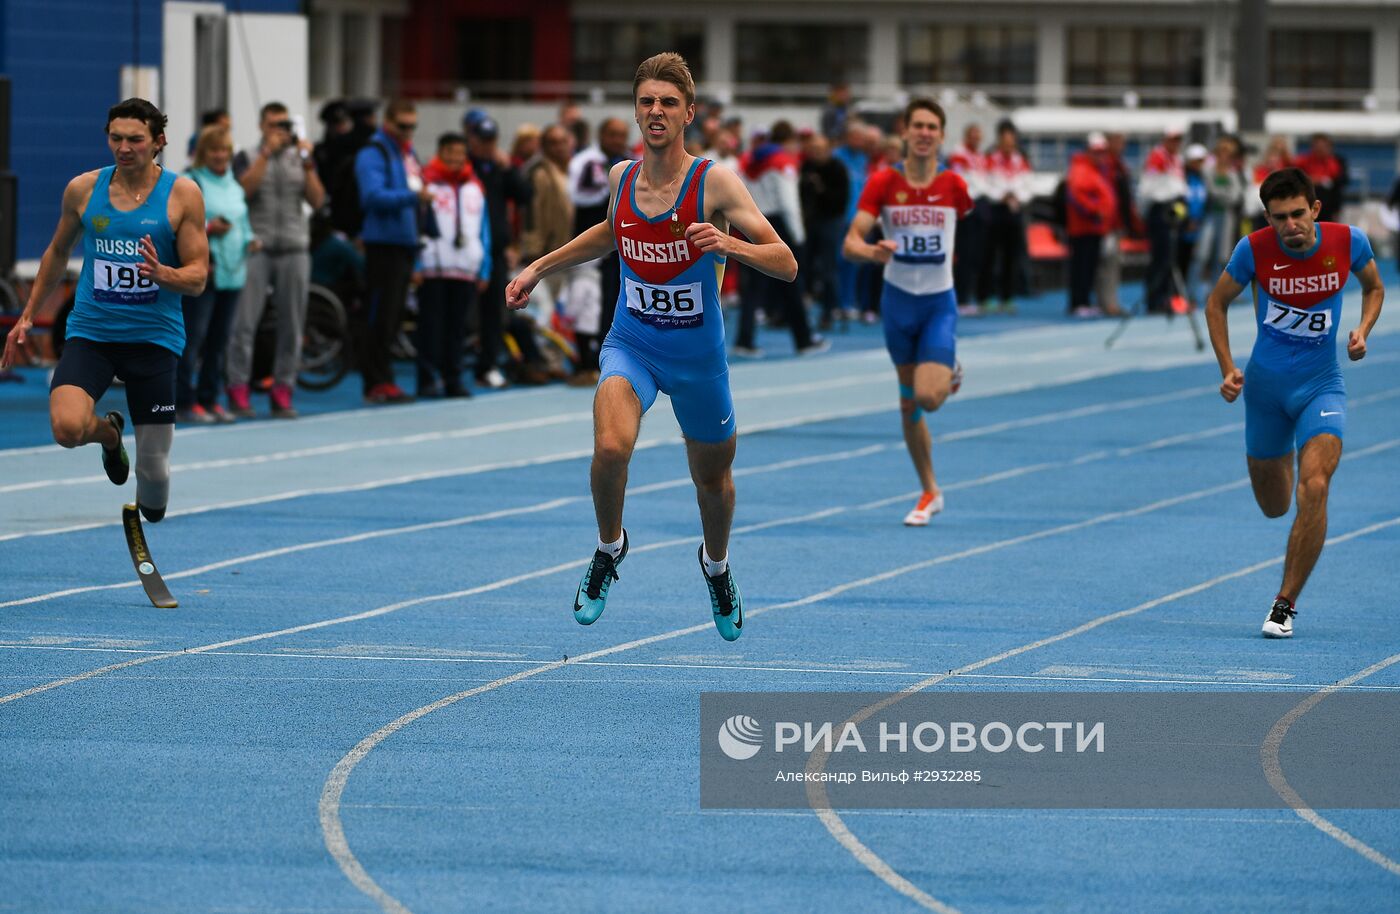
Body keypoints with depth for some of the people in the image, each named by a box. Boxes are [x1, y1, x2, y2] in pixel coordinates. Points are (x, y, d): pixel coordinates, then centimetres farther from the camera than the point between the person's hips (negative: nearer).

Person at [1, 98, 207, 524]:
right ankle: (108, 432, 15)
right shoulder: (83, 189, 3)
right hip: (90, 332, 1)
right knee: (67, 428, -24)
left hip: (154, 337, -1)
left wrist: (163, 274, -25)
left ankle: (150, 506, 38)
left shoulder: (182, 194, -4)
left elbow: (197, 276, -4)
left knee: (153, 462, 0)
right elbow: (58, 252, 20)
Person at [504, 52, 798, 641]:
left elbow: (786, 265, -21)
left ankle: (716, 567, 49)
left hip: (698, 356, -1)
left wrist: (729, 244, -38)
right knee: (610, 446, -27)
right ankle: (609, 548, 2)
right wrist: (539, 268, 20)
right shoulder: (621, 177, -4)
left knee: (712, 478, 16)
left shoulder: (715, 183, -17)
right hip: (631, 344, 1)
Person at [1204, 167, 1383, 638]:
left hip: (1321, 385, -1)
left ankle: (1285, 604, -12)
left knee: (1313, 488, -23)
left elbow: (1374, 286, 10)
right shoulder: (1254, 249, -15)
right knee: (1274, 507, 15)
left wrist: (1362, 331, -9)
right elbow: (1216, 303, 2)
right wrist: (1227, 369, -6)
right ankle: (1281, 456, 55)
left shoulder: (1348, 242, -12)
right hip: (1265, 384, 1)